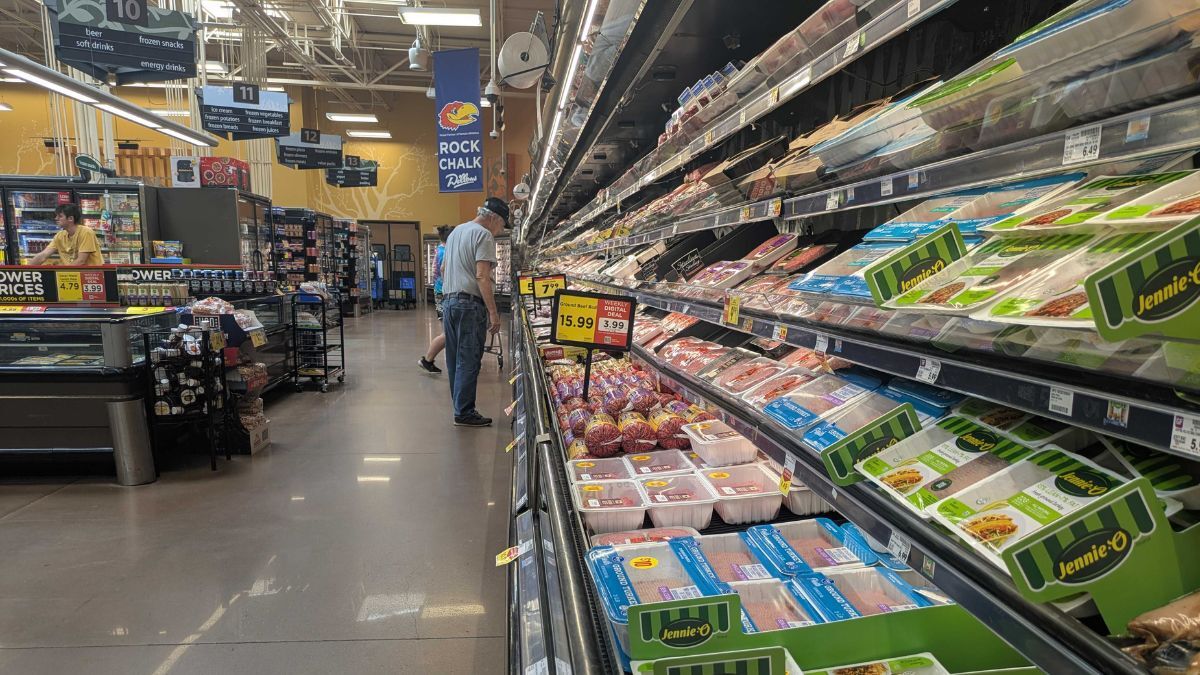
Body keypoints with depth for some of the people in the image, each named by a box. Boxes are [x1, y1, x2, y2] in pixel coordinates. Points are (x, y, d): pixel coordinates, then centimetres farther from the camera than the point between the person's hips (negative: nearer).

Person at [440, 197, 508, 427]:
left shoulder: (456, 231, 20)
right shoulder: (483, 235, -9)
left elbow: (443, 268, 25)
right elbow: (482, 276, -18)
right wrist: (493, 312, -18)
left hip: (448, 302, 9)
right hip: (469, 304, -9)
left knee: (454, 360, 12)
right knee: (469, 361, -5)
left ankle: (460, 408, 19)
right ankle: (464, 413, -1)